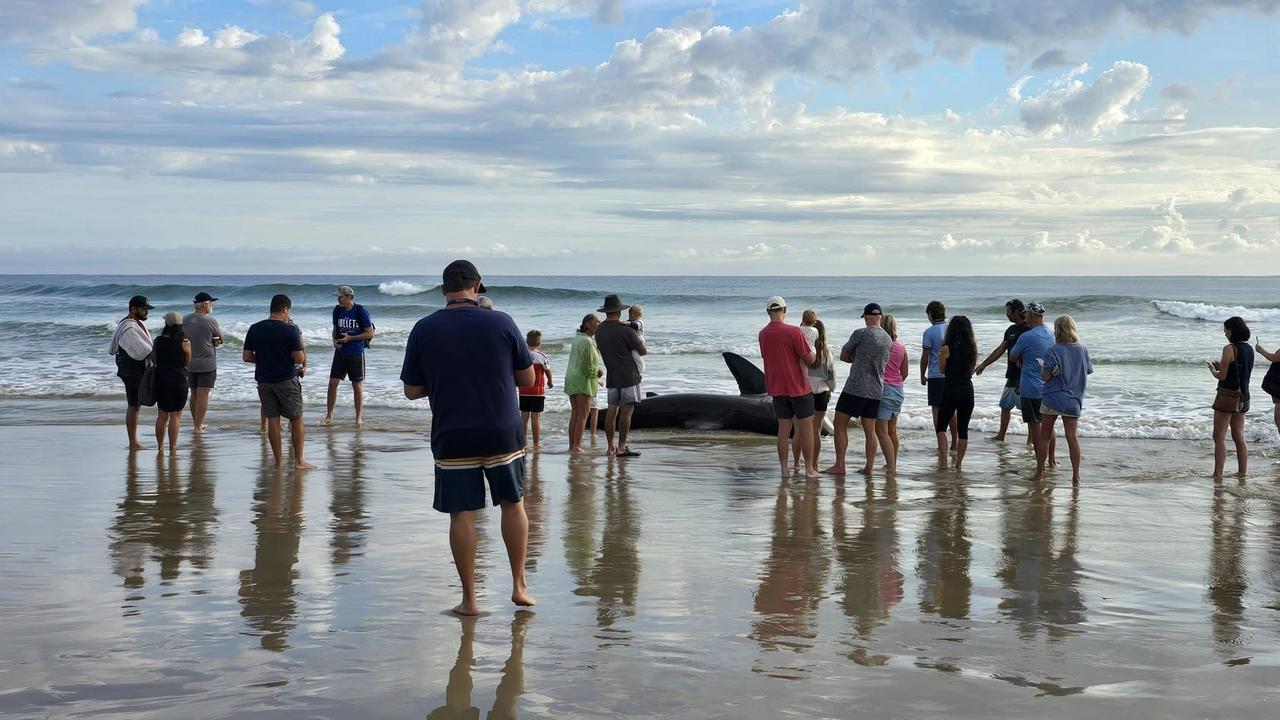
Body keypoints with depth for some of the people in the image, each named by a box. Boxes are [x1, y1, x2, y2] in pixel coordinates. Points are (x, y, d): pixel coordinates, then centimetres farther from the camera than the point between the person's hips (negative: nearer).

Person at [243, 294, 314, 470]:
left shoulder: (254, 329, 1)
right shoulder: (290, 330, -12)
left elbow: (247, 357, 3)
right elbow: (300, 359, -15)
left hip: (264, 380, 4)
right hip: (286, 380, -4)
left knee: (272, 419, 9)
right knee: (296, 419, 7)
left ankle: (279, 460, 11)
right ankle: (299, 461, 8)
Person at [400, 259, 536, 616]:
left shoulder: (424, 330, -4)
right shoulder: (501, 323, -6)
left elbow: (412, 391, 2)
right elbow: (528, 378, 1)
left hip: (451, 437, 0)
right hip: (502, 433, 0)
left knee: (462, 514, 6)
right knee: (513, 504, 16)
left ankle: (469, 598, 10)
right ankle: (519, 586, 20)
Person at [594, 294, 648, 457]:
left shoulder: (599, 330, 6)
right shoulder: (625, 331, -13)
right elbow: (644, 351, -3)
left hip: (611, 375, 6)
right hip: (629, 375, -6)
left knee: (612, 410, 9)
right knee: (626, 411, -5)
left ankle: (611, 446, 11)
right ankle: (622, 447, -6)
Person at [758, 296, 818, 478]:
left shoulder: (763, 334, 3)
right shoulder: (793, 331, -15)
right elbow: (809, 359, -14)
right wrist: (814, 355, 9)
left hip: (777, 388, 5)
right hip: (799, 387, -5)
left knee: (784, 428, 10)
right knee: (806, 427, 4)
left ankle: (784, 468, 9)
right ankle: (809, 469, 6)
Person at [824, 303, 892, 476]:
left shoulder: (860, 334, -9)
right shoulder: (888, 340, 10)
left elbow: (843, 356, 1)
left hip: (855, 387, -6)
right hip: (876, 390, 6)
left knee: (840, 424, 1)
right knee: (870, 431, 10)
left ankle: (839, 466, -2)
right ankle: (869, 467, 9)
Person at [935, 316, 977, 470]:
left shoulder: (947, 348, -11)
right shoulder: (972, 348, 2)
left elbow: (942, 369, 0)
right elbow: (971, 369, 10)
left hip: (950, 389, -4)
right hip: (967, 389, 4)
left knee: (941, 427, 7)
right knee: (963, 429, 10)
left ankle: (943, 460, -6)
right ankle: (959, 463, 11)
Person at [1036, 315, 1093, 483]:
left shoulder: (1054, 351, -12)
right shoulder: (1082, 350, 1)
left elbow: (1046, 376, -15)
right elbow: (1089, 370, 15)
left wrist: (1042, 371, 6)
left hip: (1052, 399, -3)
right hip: (1073, 400, 3)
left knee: (1045, 436, 9)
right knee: (1072, 437, 2)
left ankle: (1039, 472, 15)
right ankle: (1076, 476, -1)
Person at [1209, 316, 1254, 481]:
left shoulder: (1230, 348, -15)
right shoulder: (1249, 349, 9)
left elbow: (1222, 376, -15)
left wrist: (1213, 370, 5)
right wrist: (1221, 367, 19)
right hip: (1243, 397, 8)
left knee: (1219, 437, -4)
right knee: (1239, 438, 14)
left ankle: (1218, 474, -6)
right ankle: (1242, 472, 16)